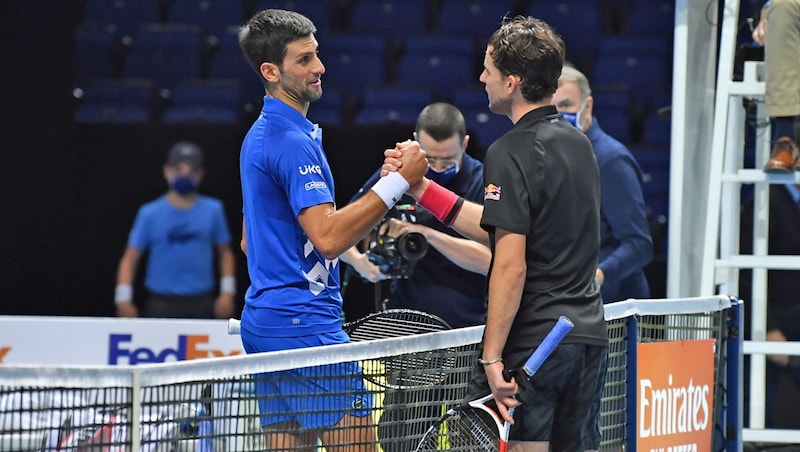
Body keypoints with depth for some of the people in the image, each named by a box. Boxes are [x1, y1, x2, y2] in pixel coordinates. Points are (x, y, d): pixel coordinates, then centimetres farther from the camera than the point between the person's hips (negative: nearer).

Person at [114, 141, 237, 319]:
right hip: (162, 304, -2)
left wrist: (227, 292, 4)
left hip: (201, 305, 2)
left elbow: (225, 253, 15)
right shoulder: (150, 214, 0)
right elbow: (130, 259, 2)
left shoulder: (213, 210, 5)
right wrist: (124, 298, -9)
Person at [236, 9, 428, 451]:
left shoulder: (260, 135, 18)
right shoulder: (292, 141, -15)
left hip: (264, 322, 10)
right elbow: (329, 237, -24)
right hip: (305, 323, -10)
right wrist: (397, 181, -22)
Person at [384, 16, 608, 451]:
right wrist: (421, 188, 19)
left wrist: (493, 357, -18)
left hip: (530, 345, -8)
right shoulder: (577, 143, 13)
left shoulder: (511, 153, -13)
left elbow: (511, 266, -19)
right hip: (588, 336, 8)